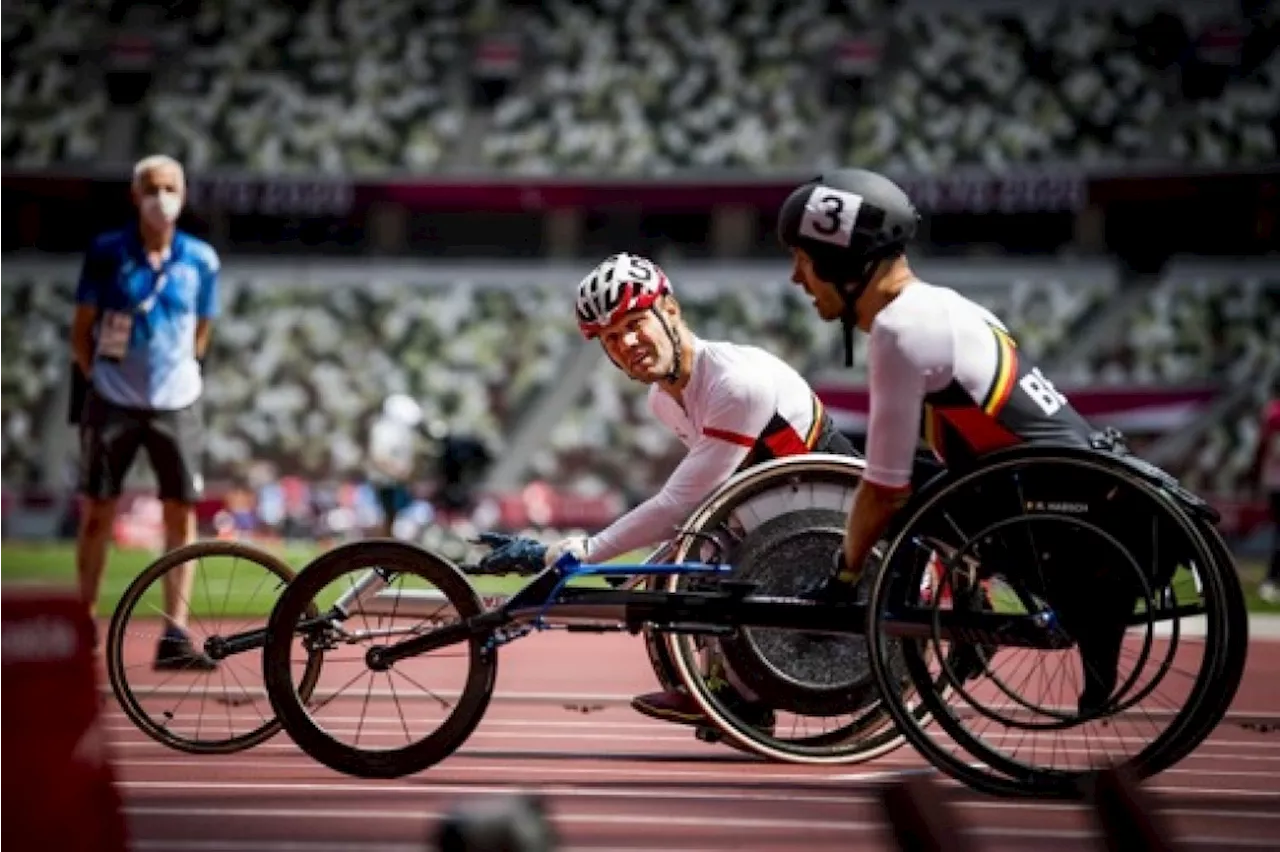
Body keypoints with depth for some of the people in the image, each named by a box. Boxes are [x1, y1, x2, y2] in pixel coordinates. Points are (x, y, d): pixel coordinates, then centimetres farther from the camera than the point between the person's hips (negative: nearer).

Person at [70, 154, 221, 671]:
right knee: (97, 512, 3)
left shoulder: (201, 260, 1)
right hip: (112, 402, -2)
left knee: (182, 513, -2)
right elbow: (82, 328, 4)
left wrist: (174, 371, 9)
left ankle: (174, 637, 1)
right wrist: (97, 377, 4)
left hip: (176, 403, 2)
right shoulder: (107, 253, -5)